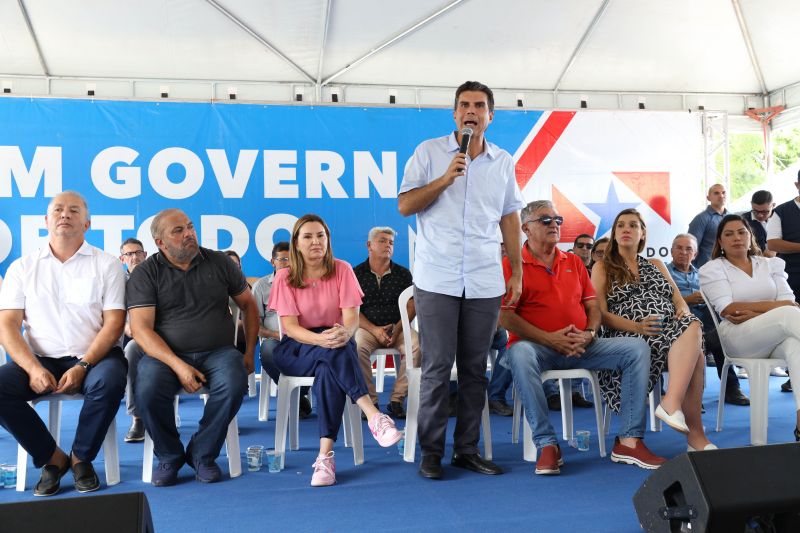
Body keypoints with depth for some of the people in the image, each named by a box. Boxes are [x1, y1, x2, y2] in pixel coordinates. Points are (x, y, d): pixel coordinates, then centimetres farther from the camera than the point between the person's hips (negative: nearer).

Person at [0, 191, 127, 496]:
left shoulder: (106, 265, 4)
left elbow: (114, 323, -3)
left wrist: (83, 366, -17)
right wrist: (33, 368, -14)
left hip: (94, 358, -2)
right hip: (41, 360, 2)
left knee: (109, 380, -34)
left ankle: (81, 458, -7)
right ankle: (52, 457, -5)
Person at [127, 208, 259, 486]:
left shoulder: (219, 262, 9)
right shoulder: (145, 273, 1)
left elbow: (248, 305, 17)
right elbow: (140, 329, -8)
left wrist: (250, 352, 8)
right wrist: (178, 366, -20)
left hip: (218, 351, 1)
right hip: (165, 354, -1)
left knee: (234, 383, -31)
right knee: (147, 390, -32)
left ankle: (202, 454, -7)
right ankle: (169, 456, -3)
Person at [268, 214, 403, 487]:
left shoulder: (342, 270, -1)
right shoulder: (285, 277, -3)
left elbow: (352, 318, -10)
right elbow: (289, 326, -11)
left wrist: (345, 332, -36)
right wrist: (319, 339, -32)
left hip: (335, 343, 1)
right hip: (295, 351, 0)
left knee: (328, 371, -36)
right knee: (335, 352, -35)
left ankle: (325, 455, -40)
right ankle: (373, 416, -43)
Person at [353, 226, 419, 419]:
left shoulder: (402, 273, 12)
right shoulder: (356, 274, 6)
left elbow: (411, 306, 4)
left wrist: (397, 329, -14)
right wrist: (375, 330, -14)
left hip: (397, 327, 2)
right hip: (367, 327, -1)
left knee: (416, 346, -29)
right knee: (358, 348, -34)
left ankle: (396, 400, -18)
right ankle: (370, 402, -21)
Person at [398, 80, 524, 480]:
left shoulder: (503, 162, 12)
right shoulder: (429, 152, 3)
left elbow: (510, 218, 16)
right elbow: (405, 206, -1)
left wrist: (517, 272, 12)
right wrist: (444, 179, -13)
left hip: (485, 282, 3)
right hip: (437, 279, -3)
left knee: (475, 368, 7)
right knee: (437, 367, -2)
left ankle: (467, 449, 18)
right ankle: (431, 452, 10)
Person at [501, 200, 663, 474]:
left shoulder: (574, 262, 19)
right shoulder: (513, 264, 0)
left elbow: (593, 306, 16)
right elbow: (505, 316, -9)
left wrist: (589, 333, -6)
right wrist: (549, 339, -16)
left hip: (582, 347, 5)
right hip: (538, 347, -5)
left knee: (637, 348, -13)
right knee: (520, 354, -39)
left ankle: (629, 441, -13)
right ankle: (547, 445, -30)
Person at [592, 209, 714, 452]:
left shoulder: (656, 265, 29)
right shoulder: (603, 268, 15)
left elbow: (679, 300, 19)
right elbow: (601, 313, 0)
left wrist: (683, 311, -8)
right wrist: (637, 327, -18)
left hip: (670, 328, 4)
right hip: (629, 337, -4)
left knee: (692, 326, -34)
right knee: (693, 351, -33)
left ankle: (672, 403, -42)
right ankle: (695, 433, -31)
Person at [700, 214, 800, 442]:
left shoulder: (771, 264, 22)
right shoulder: (712, 269, 11)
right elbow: (727, 310, -5)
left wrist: (754, 314, -11)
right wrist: (774, 307, -7)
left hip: (778, 337, 3)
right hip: (738, 338, -3)